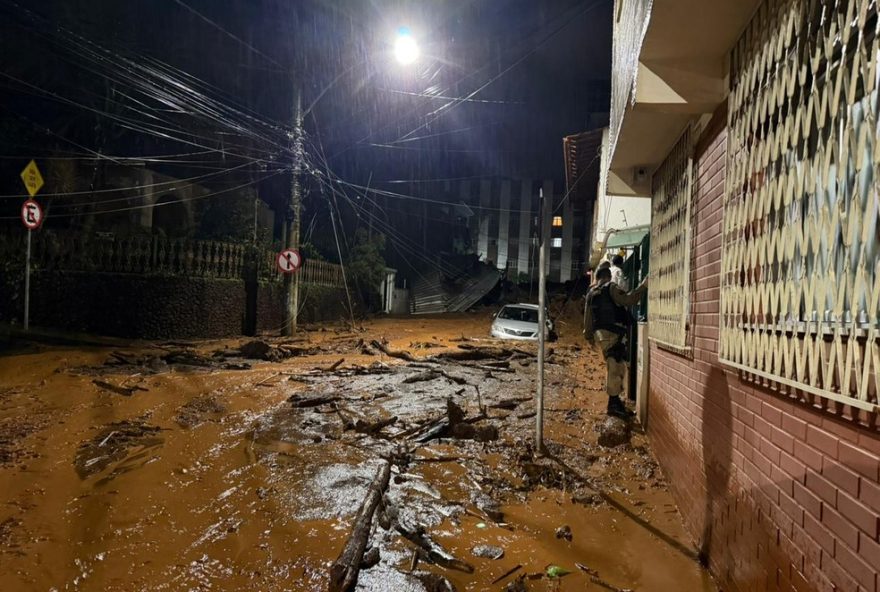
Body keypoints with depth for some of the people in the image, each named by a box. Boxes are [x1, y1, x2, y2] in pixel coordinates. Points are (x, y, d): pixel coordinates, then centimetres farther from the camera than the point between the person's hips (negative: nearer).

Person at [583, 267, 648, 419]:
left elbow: (588, 319, 18)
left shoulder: (591, 294, 18)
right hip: (612, 333, -8)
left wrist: (590, 336, 25)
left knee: (614, 367, 15)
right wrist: (643, 286, -13)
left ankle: (615, 401, 18)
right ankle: (614, 404, -9)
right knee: (616, 368, -8)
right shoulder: (611, 288, -3)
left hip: (600, 334, 8)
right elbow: (626, 300, -17)